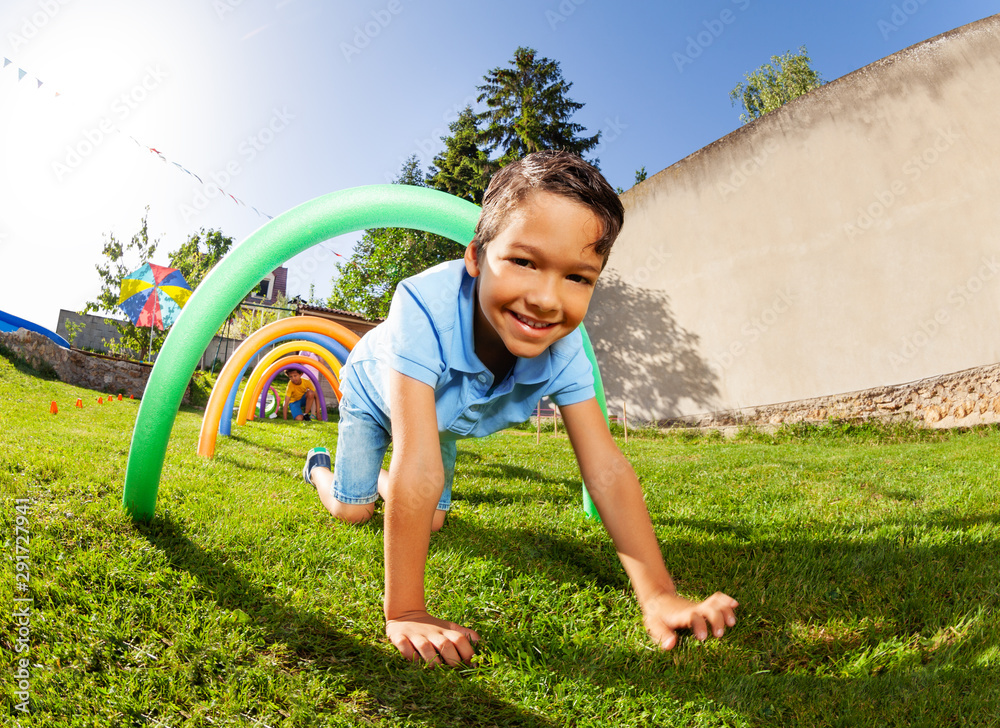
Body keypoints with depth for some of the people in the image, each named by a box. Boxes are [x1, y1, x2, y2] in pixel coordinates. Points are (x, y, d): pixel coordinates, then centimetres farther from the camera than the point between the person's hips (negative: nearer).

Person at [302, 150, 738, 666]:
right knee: (351, 511, 4)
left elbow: (606, 466, -33)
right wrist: (405, 615, -48)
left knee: (432, 521, 10)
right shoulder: (425, 307, -50)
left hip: (443, 415, 4)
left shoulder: (564, 351, -35)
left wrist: (658, 596, -36)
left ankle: (383, 479, 44)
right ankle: (319, 466, 40)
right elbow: (419, 468, -53)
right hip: (374, 393, -3)